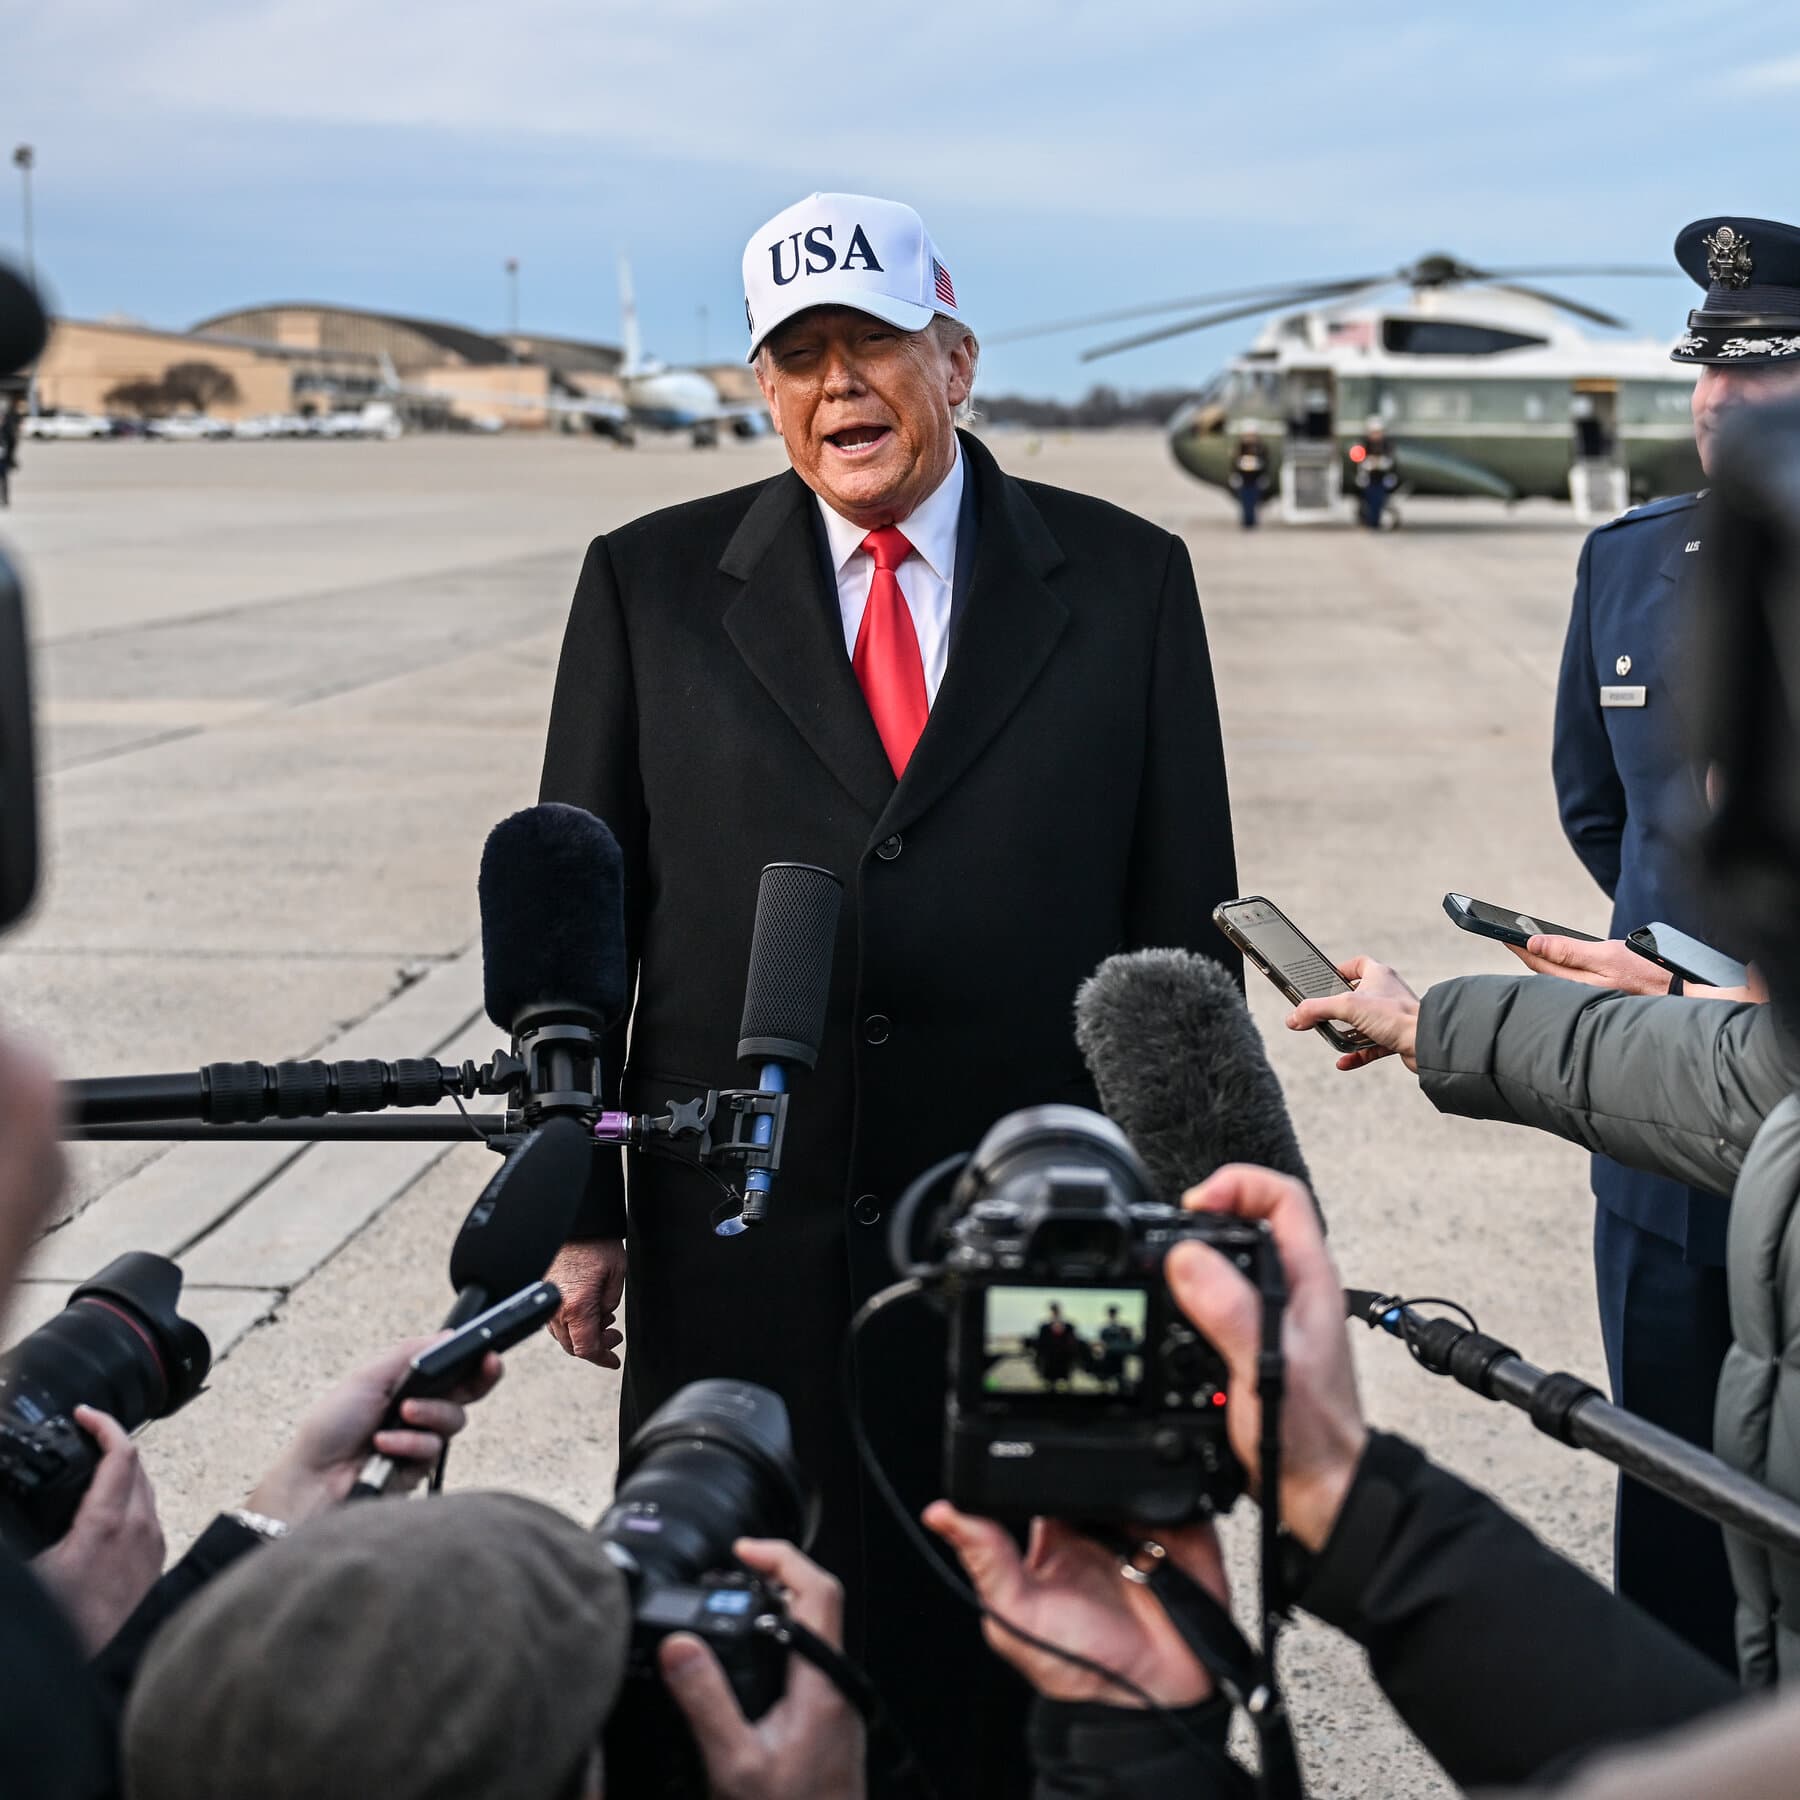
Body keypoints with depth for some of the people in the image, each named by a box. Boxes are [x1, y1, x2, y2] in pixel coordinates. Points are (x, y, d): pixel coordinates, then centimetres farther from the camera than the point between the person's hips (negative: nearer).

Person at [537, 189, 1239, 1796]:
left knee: (1015, 1665, 10)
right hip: (739, 1244, 0)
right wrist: (576, 1209, 1)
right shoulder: (652, 583, 3)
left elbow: (1184, 912, 4)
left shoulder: (1125, 581, 3)